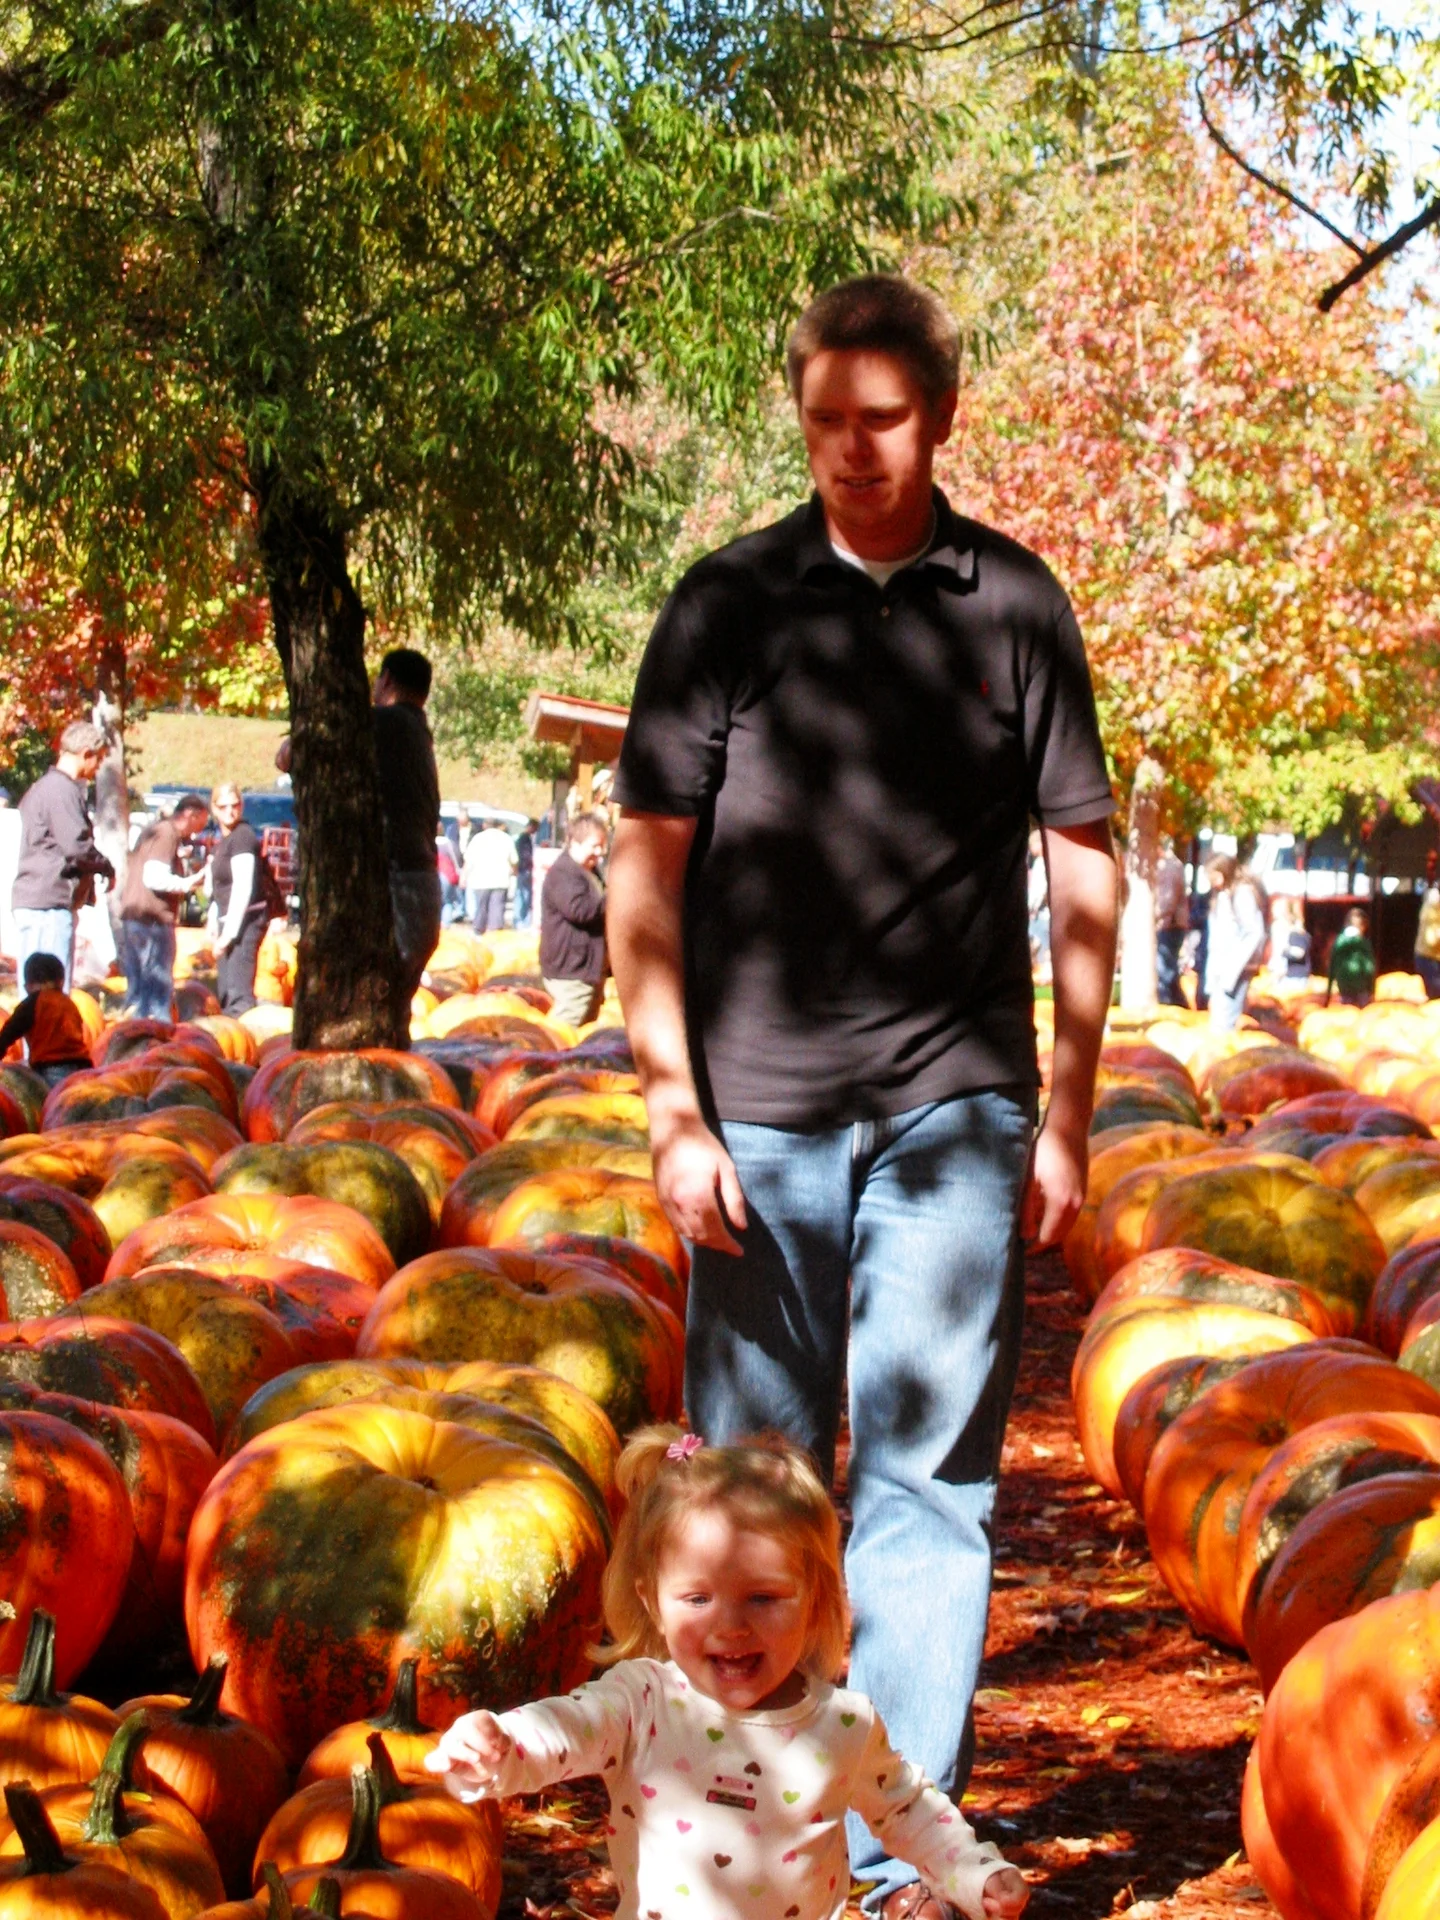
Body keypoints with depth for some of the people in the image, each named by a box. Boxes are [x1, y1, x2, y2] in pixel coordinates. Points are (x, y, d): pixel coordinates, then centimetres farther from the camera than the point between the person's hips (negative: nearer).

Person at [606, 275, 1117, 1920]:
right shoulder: (726, 606, 3)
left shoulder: (1014, 606, 5)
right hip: (759, 1113, 0)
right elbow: (646, 874, 3)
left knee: (928, 1478, -1)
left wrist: (1068, 1119, 6)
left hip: (951, 1108, 0)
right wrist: (673, 1112, -4)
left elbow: (1083, 868, 10)